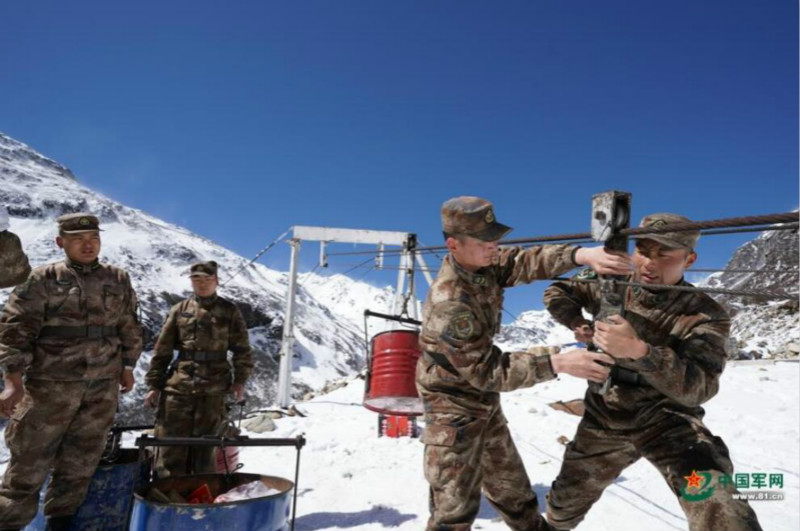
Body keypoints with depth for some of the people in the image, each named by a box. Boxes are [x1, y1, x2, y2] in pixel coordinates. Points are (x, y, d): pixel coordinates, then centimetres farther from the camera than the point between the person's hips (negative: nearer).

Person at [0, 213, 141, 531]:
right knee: (30, 460, 2)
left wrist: (127, 367, 12)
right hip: (52, 384, -3)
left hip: (103, 387, 3)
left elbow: (130, 328, 15)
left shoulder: (119, 280, 8)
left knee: (80, 461, 11)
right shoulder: (43, 279, -2)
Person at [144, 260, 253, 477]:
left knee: (204, 448, 8)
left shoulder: (229, 311, 6)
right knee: (171, 447, 2)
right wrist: (154, 385, 6)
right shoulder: (180, 310, 8)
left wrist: (240, 380, -1)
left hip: (213, 389, -1)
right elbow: (162, 350, 9)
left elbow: (242, 349, 6)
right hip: (178, 387, 1)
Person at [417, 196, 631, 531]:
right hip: (454, 406, -8)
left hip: (484, 399, 8)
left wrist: (581, 255, -30)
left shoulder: (482, 264, -7)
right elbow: (487, 370, -31)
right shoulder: (450, 303, -32)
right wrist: (557, 363, -38)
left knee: (511, 487, 24)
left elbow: (525, 262, -12)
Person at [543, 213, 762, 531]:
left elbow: (698, 387, -30)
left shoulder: (704, 315, -16)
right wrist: (578, 324, -8)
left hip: (667, 420, -3)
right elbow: (556, 292, 11)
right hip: (604, 419, 3)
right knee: (564, 505, 19)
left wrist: (639, 351, -45)